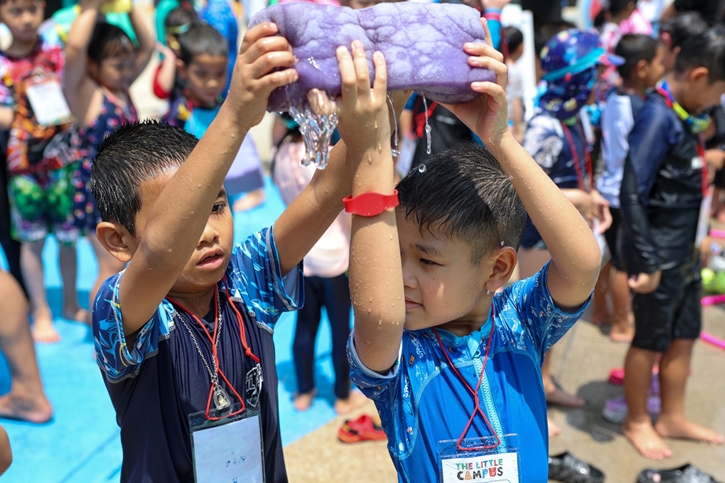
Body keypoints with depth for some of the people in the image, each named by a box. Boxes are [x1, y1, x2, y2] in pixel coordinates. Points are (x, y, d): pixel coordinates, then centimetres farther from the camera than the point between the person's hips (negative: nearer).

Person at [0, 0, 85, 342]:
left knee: (68, 236, 9)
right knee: (32, 240, 7)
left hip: (64, 159, 1)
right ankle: (41, 313, 20)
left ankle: (71, 304, 27)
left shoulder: (57, 53, 2)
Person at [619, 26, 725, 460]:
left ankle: (673, 418, 34)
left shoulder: (684, 115, 6)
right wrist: (647, 262, -22)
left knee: (683, 338, 18)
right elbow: (632, 193, -24)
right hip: (659, 256, -8)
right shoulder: (658, 117, -21)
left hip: (685, 253, 8)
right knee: (650, 341, 8)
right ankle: (637, 422, 27)